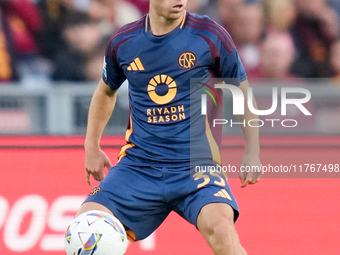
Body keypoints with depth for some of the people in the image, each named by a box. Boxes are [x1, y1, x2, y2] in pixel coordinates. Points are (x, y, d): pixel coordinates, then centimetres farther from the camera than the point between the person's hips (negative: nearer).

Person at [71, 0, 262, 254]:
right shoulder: (122, 42, 3)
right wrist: (92, 147, 21)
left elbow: (242, 92, 8)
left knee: (219, 227, -30)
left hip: (196, 165, -3)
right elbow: (106, 91, 23)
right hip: (138, 165, 3)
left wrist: (252, 153, 5)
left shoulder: (210, 35, -5)